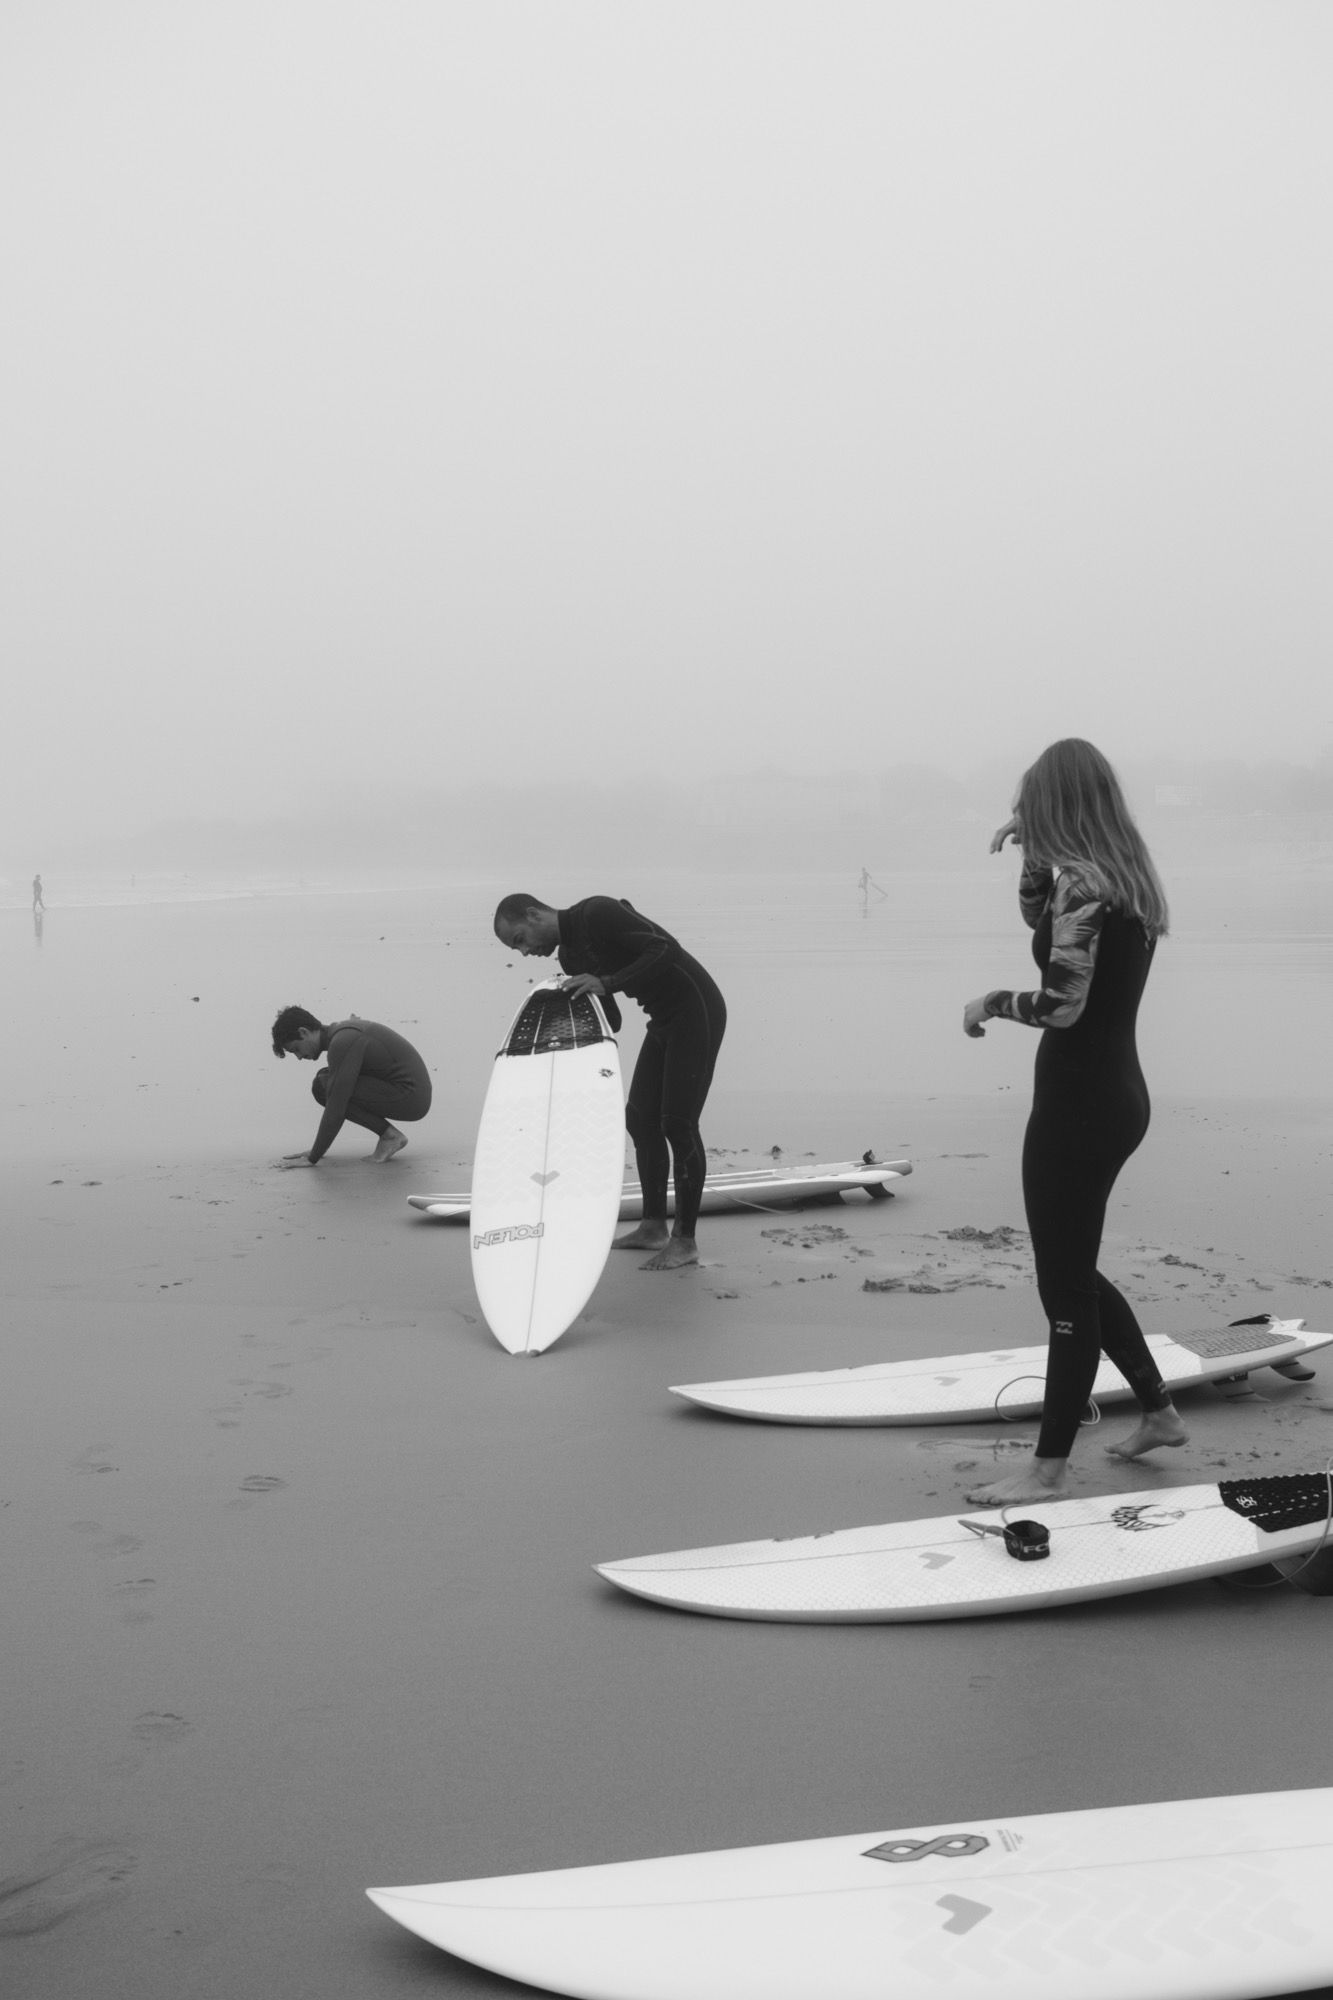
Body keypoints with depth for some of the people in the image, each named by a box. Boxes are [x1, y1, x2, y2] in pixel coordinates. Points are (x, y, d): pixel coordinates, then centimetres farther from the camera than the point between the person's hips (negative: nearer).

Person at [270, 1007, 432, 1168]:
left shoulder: (342, 1042, -19)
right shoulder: (343, 1033, 13)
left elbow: (335, 1109, -22)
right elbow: (339, 1103, 22)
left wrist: (312, 1159, -14)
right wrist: (318, 1149, 20)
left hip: (409, 1099, -10)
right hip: (413, 1095, 10)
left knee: (322, 1087, -14)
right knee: (328, 1081, 15)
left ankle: (389, 1135, -6)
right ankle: (388, 1134, 8)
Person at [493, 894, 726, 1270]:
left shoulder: (598, 913, -17)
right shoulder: (570, 957, 11)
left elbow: (665, 950, -25)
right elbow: (610, 1021, 14)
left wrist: (606, 983, -31)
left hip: (697, 1010, -10)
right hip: (663, 1020, 10)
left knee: (678, 1124, -10)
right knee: (640, 1117, 10)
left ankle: (685, 1241, -3)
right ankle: (654, 1227, 19)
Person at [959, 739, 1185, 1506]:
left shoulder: (1080, 880, -18)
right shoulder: (1126, 878, 10)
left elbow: (1062, 1002, -25)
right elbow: (1044, 921, 27)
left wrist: (990, 1002, -9)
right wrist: (1033, 854, 13)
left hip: (1079, 1103, -9)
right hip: (1118, 1094, 9)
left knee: (1065, 1284, -1)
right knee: (1075, 1271, 22)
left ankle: (1050, 1469, 8)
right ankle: (1160, 1411, 32)